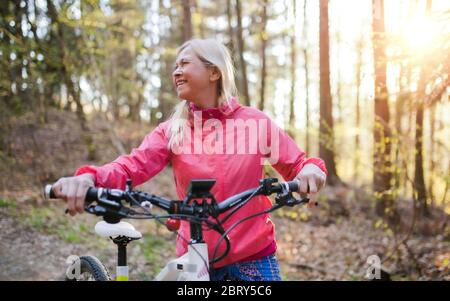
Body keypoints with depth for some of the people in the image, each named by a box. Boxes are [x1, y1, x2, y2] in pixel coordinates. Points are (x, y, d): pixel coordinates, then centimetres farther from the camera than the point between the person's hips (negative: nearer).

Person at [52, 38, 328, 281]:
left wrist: (310, 169, -23)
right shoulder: (172, 130, 0)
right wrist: (89, 177, -34)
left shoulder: (255, 122, -2)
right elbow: (132, 166, -13)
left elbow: (295, 164, 1)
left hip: (253, 254, -1)